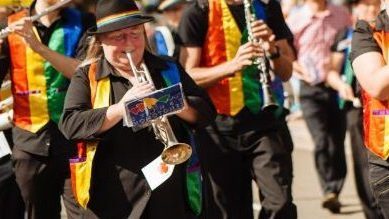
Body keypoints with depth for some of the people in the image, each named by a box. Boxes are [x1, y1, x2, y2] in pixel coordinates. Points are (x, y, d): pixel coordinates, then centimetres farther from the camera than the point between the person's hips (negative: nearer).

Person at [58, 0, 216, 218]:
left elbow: (206, 111, 6)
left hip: (172, 194, 2)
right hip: (114, 198, -2)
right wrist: (120, 109, -22)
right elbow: (70, 125, -9)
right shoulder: (87, 76, 4)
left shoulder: (169, 69, 13)